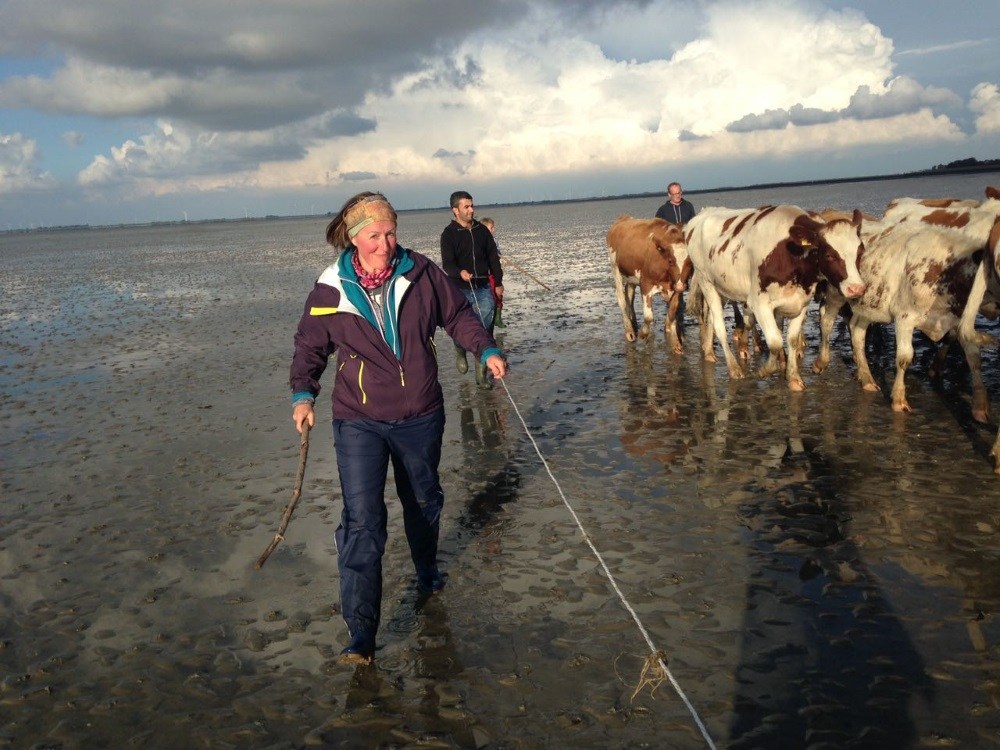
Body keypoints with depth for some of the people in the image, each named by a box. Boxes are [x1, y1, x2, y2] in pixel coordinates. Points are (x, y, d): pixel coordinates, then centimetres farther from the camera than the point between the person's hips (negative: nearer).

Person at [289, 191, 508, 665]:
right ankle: (361, 635, -7)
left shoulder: (421, 274, -5)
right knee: (362, 519, -11)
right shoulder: (331, 290, -7)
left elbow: (457, 316, 7)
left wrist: (487, 350, -6)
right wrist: (303, 394, -10)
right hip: (359, 421, -2)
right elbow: (310, 346, 3)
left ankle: (427, 573, 50)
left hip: (421, 417, 3)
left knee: (424, 501, 21)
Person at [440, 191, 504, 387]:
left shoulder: (482, 230, 8)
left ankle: (481, 373, 9)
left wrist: (498, 283, 14)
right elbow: (447, 263, -15)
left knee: (485, 331, 0)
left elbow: (493, 257, 15)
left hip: (483, 289, 3)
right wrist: (460, 272, -35)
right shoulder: (449, 234, -5)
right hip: (460, 290, -3)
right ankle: (460, 352, 38)